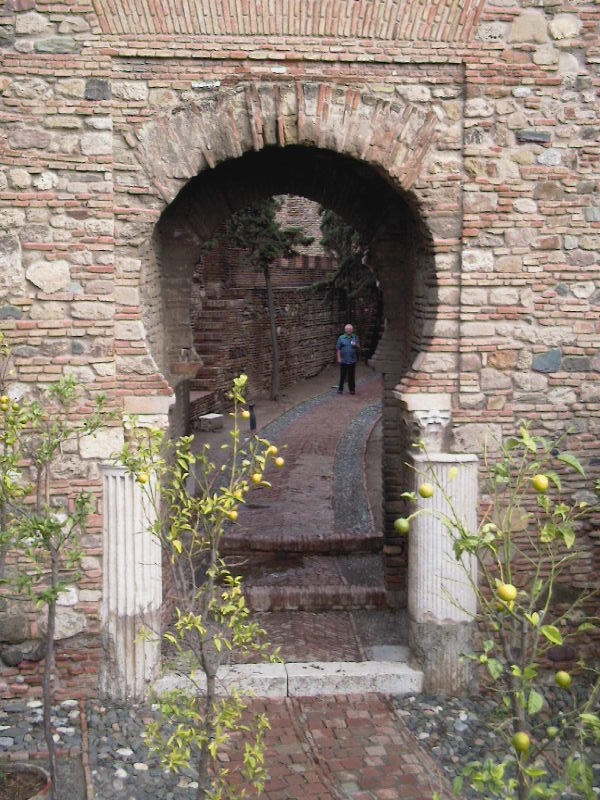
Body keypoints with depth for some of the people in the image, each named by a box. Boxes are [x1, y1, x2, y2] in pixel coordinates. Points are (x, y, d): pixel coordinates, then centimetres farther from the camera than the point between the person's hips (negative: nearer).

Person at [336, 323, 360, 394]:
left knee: (351, 376, 5)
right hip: (343, 360, -1)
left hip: (352, 360, 1)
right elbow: (338, 349, 3)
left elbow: (359, 348, 9)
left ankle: (352, 389, 15)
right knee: (342, 375, 3)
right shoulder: (341, 338, 4)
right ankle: (340, 389, 14)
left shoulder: (355, 337, 8)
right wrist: (339, 358, -4)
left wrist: (356, 345, -13)